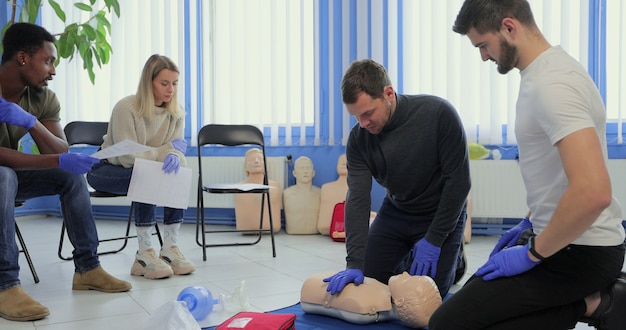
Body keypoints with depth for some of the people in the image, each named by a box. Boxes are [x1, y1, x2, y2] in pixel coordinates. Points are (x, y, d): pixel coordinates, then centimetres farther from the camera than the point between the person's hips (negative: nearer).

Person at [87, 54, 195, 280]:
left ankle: (170, 249, -19)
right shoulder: (126, 108, -24)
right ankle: (144, 255, -29)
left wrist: (174, 157, -35)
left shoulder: (175, 113, -6)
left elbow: (177, 149, -10)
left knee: (177, 175, -25)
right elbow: (129, 157, -28)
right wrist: (169, 149, -28)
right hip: (106, 170, -5)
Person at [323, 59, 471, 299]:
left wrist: (434, 240, -21)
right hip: (395, 213, 4)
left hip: (441, 214, -3)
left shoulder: (438, 114, -28)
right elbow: (357, 199, -21)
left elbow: (458, 181, -23)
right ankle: (407, 257, 28)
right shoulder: (359, 138, -18)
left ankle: (451, 257, 23)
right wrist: (355, 263, -30)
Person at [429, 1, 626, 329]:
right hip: (566, 237, 10)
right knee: (474, 295, 21)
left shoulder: (550, 84, -24)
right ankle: (597, 299, 11)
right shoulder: (545, 70, 9)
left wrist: (533, 253, -22)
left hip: (579, 249, -10)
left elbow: (592, 192, -35)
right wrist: (532, 224, 20)